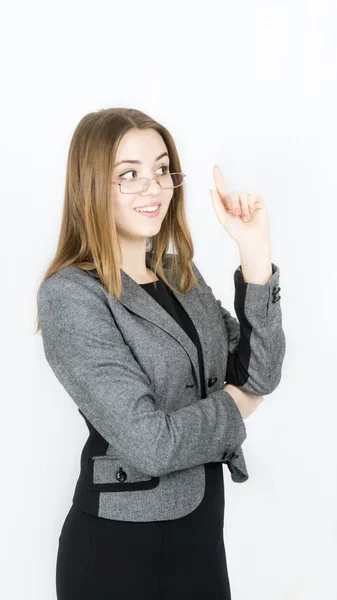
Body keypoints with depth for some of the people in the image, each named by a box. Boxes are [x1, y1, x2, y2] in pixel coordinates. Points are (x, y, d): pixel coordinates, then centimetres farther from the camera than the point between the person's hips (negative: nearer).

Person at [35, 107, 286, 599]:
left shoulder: (181, 274, 4)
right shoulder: (69, 295, -17)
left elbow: (258, 376, -5)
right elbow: (148, 442, -24)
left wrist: (255, 257, -13)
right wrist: (231, 406, -7)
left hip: (204, 523, 6)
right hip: (121, 542, -6)